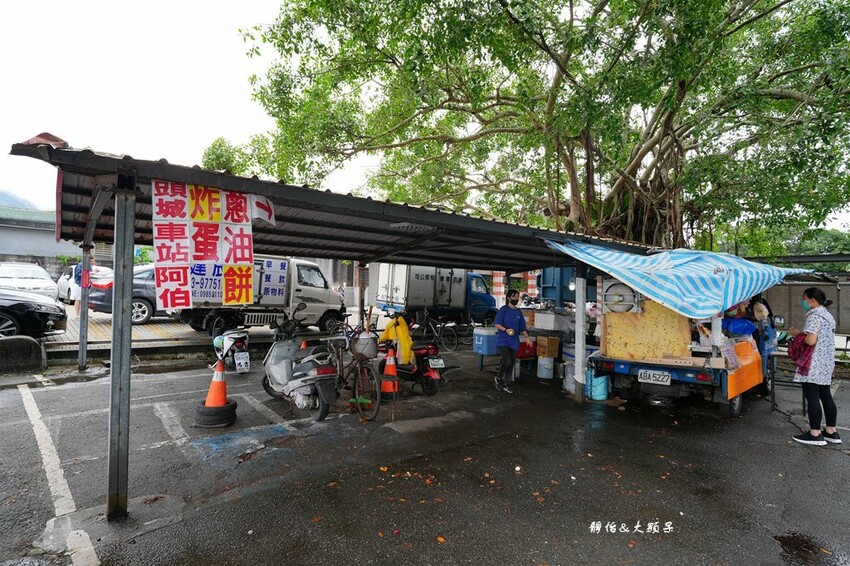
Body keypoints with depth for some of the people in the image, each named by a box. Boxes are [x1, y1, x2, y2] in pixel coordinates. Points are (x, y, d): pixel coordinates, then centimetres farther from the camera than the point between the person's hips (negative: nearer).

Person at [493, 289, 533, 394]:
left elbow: (522, 327, 17)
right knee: (507, 361, -17)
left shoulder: (519, 312, 13)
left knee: (511, 364, 6)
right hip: (503, 341, -6)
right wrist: (506, 329, -23)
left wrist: (527, 336, 3)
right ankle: (498, 378, 8)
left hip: (514, 342, 6)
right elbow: (496, 324, -8)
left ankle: (506, 385, 17)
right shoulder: (503, 310, -4)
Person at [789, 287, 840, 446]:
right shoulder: (828, 315, 16)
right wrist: (803, 333, 14)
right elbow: (822, 338, 20)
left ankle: (815, 434, 0)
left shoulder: (814, 315, -15)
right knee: (826, 396, 14)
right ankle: (831, 432, 21)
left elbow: (810, 340, -23)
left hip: (814, 365, -10)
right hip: (826, 363, 10)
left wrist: (798, 334, -7)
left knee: (812, 398, -4)